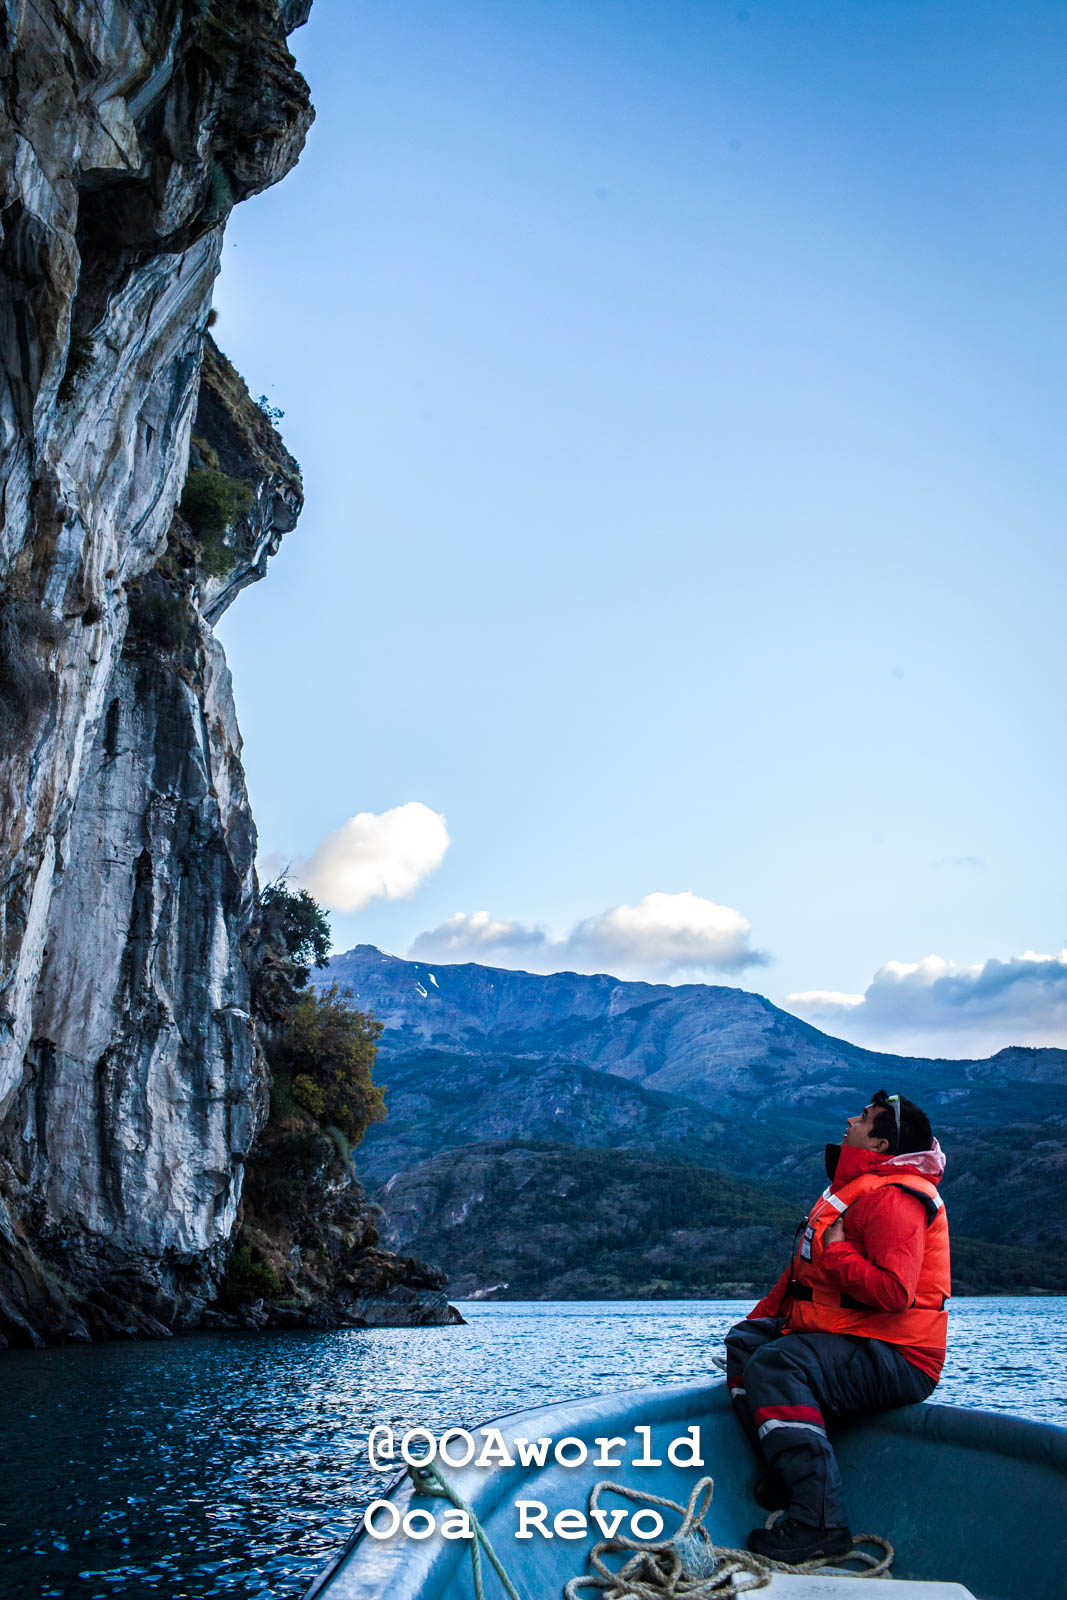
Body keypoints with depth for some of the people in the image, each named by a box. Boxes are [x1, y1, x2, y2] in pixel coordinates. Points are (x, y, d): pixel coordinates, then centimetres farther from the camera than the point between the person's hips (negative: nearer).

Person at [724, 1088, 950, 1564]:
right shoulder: (853, 1187, 18)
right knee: (744, 1341, 10)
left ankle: (818, 1521, -29)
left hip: (896, 1362, -11)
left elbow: (894, 1292, -30)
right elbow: (804, 1268, 24)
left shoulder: (892, 1197, -16)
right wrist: (762, 1317, 18)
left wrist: (834, 1251, -19)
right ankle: (781, 1469, 0)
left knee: (776, 1365, -29)